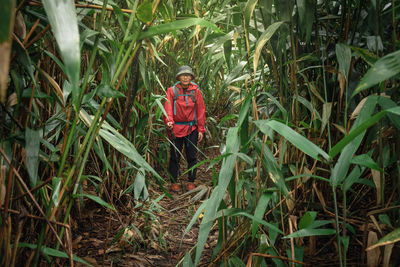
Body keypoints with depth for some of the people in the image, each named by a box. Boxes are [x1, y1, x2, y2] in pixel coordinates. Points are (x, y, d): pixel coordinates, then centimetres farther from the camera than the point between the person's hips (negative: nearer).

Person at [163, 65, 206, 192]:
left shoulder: (196, 91, 4)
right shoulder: (172, 91, 0)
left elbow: (201, 110, 5)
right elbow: (168, 108, -10)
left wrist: (201, 129, 0)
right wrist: (169, 121, -28)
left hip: (192, 128, 1)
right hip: (176, 128, -1)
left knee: (192, 156, 7)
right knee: (175, 156, 4)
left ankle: (191, 182, 19)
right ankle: (173, 182, 15)